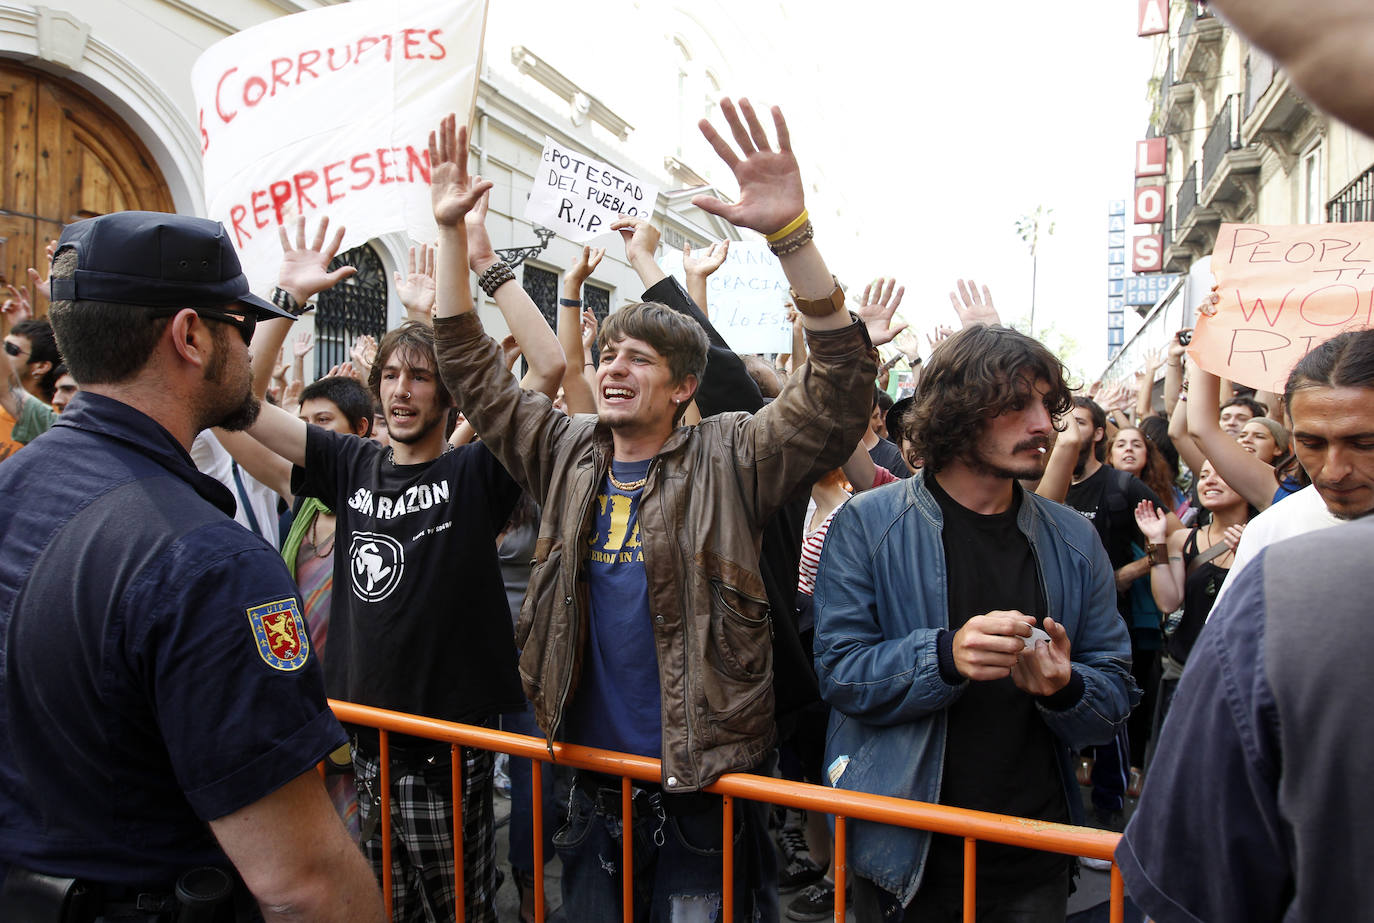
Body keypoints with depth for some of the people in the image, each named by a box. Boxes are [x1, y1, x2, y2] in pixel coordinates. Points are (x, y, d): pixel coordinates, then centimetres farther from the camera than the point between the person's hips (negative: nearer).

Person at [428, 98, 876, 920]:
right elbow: (474, 370, 8)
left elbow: (841, 396, -23)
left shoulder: (728, 461, -10)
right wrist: (454, 233, 1)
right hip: (594, 770, 5)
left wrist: (792, 234, -33)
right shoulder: (569, 453, 4)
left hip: (703, 781, -4)